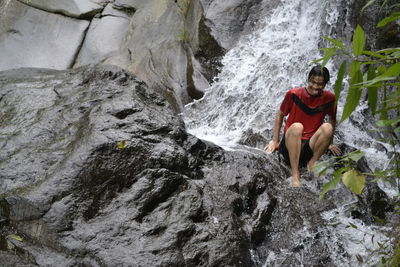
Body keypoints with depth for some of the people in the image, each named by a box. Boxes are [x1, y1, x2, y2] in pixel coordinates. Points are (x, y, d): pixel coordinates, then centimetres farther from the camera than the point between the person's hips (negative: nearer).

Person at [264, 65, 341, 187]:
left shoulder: (329, 98, -1)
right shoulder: (294, 94, -6)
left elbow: (332, 119, 17)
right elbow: (280, 115, 6)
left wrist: (329, 143, 18)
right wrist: (275, 141, 6)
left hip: (310, 146, 2)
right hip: (289, 145, -1)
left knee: (328, 127, -25)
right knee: (297, 126, -35)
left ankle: (312, 163, -13)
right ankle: (295, 173, -33)